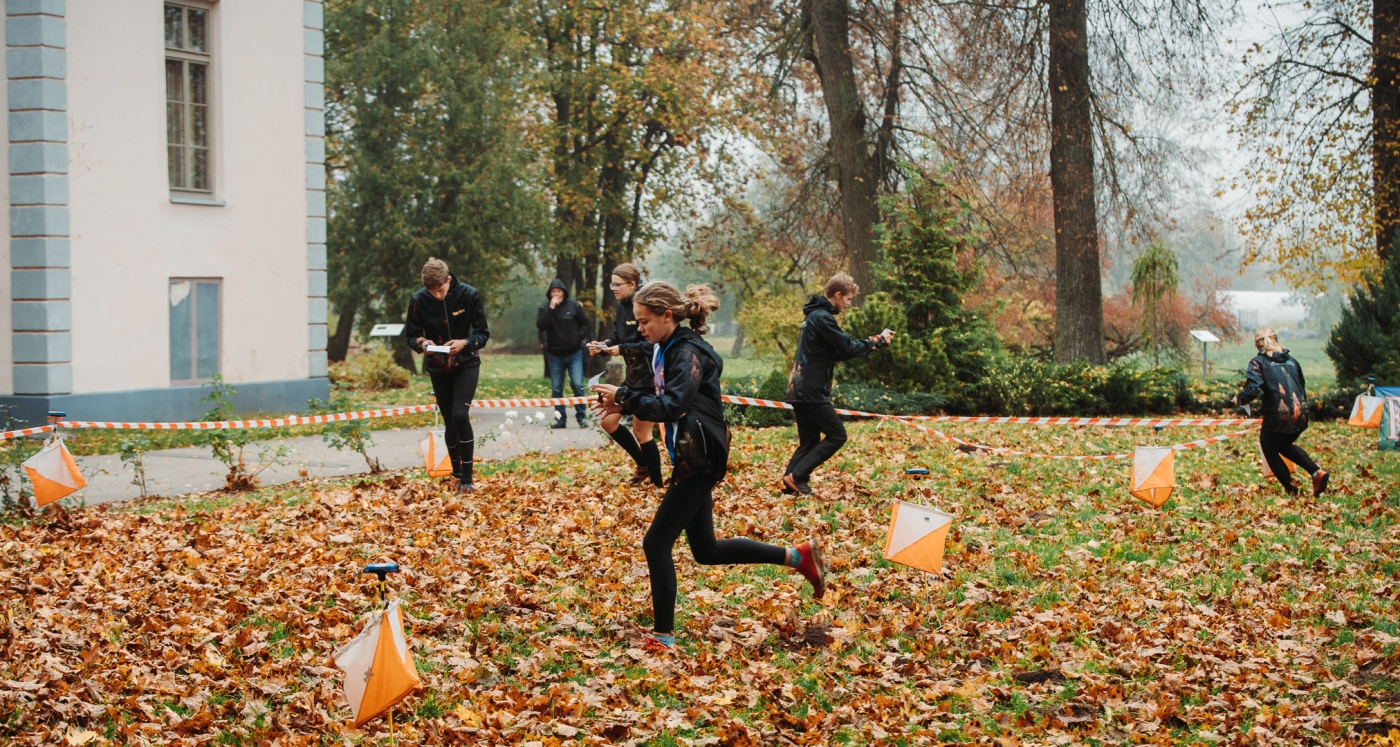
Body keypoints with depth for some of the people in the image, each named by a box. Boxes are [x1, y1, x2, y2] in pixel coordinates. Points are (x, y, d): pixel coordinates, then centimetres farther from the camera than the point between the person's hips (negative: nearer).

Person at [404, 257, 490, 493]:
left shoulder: (469, 295, -17)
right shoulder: (419, 300, -13)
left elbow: (483, 333, -10)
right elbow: (411, 335, -2)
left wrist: (464, 343, -30)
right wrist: (422, 343, -25)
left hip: (466, 364, -2)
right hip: (438, 368, 2)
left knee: (460, 415, -19)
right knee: (449, 422, 9)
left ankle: (466, 478, -12)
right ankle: (456, 473, 27)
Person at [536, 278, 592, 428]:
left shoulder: (574, 305, 0)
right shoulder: (545, 307, 2)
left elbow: (585, 324, 7)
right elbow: (540, 325, -13)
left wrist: (579, 338, -6)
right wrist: (551, 309, -18)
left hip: (574, 353, -1)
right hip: (554, 354, 1)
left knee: (577, 385, -10)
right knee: (556, 389, 4)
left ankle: (581, 416, -2)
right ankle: (560, 418, 10)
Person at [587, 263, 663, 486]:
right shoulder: (622, 307, 7)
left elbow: (652, 344, -24)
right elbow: (617, 338, 12)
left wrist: (622, 349, -26)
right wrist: (602, 346, -7)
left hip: (649, 379, -9)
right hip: (632, 377, 9)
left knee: (641, 431, 0)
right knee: (607, 421, 10)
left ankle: (657, 483, 16)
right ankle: (643, 465, 25)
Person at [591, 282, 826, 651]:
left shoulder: (689, 353, -19)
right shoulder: (666, 349, 10)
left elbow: (672, 406, -29)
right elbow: (661, 400, 15)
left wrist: (624, 396, -25)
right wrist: (623, 404, -1)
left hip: (700, 461, -10)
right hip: (689, 457, 10)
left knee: (657, 542, -6)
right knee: (706, 550, 16)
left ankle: (663, 636, 2)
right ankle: (798, 556, 23)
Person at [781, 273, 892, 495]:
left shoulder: (815, 315, 18)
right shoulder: (822, 317, -14)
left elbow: (837, 352, 20)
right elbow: (848, 347, -15)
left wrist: (872, 343, 11)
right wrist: (877, 341, -1)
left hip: (801, 391, 10)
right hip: (812, 392, -10)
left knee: (809, 443, 12)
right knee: (837, 435, -3)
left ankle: (790, 484, 7)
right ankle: (797, 476, -8)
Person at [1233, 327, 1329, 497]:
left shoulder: (1258, 362, -2)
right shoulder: (1291, 360, 15)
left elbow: (1252, 389, -15)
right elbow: (1303, 388, 19)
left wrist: (1239, 398, 4)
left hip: (1277, 417, -6)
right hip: (1300, 415, 6)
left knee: (1270, 452, 19)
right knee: (1285, 445, 31)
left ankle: (1291, 489, 17)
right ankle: (1317, 472, 14)